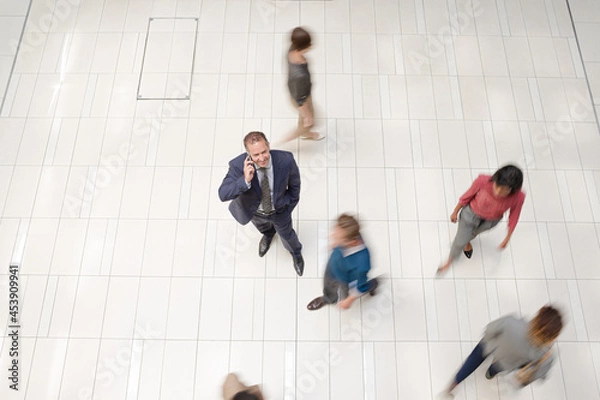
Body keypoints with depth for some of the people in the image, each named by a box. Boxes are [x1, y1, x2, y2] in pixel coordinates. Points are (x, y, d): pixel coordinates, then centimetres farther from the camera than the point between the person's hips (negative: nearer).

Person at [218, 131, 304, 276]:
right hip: (254, 211, 1)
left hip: (279, 210, -1)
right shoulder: (238, 165, -37)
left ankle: (296, 254, 65)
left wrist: (290, 204, -2)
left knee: (286, 233, 28)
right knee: (262, 227, 36)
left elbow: (294, 183, -14)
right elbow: (223, 194, -36)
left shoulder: (285, 160, -35)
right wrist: (245, 180, -51)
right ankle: (268, 234, 77)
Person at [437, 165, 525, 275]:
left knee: (474, 233, 33)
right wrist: (455, 212, -4)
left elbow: (514, 217, -15)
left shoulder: (518, 197, -35)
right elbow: (467, 196, -18)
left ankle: (467, 241, 70)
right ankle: (450, 260, 47)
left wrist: (507, 238, -2)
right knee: (460, 241, 16)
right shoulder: (483, 181, -39)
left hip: (491, 221, 2)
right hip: (471, 214, -1)